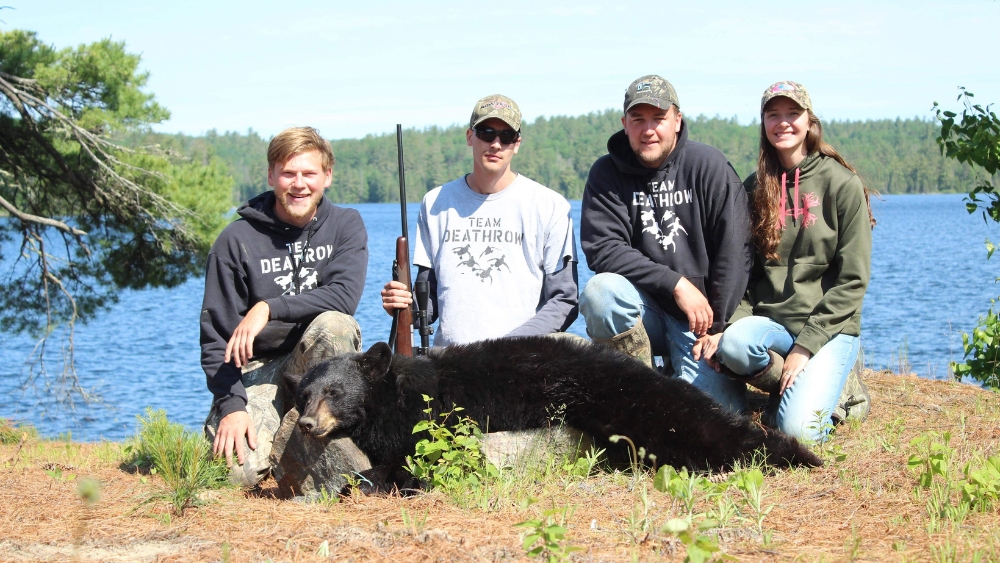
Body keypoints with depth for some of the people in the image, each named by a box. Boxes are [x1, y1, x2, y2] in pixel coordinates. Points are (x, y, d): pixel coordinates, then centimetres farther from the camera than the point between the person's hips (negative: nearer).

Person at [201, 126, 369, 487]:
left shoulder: (345, 225, 0)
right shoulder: (237, 240, -6)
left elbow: (344, 295, -18)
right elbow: (216, 334, -7)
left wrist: (270, 308, -27)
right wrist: (231, 405, -19)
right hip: (257, 368, -2)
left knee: (334, 324, -32)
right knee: (242, 470, -25)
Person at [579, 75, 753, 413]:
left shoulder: (708, 166, -4)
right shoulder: (607, 174, 0)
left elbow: (734, 252, -6)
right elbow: (601, 249, -11)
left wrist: (715, 326, -9)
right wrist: (676, 283, -19)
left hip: (702, 313, -1)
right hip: (646, 309, 2)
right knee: (600, 291, -31)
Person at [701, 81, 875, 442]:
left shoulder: (842, 184, -3)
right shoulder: (755, 188, 9)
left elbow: (852, 280, -6)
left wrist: (806, 345, -14)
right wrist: (730, 325, -11)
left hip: (829, 326, -3)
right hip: (769, 321, 4)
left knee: (797, 430, -25)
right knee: (733, 344, -33)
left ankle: (834, 387, 9)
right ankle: (792, 387, -2)